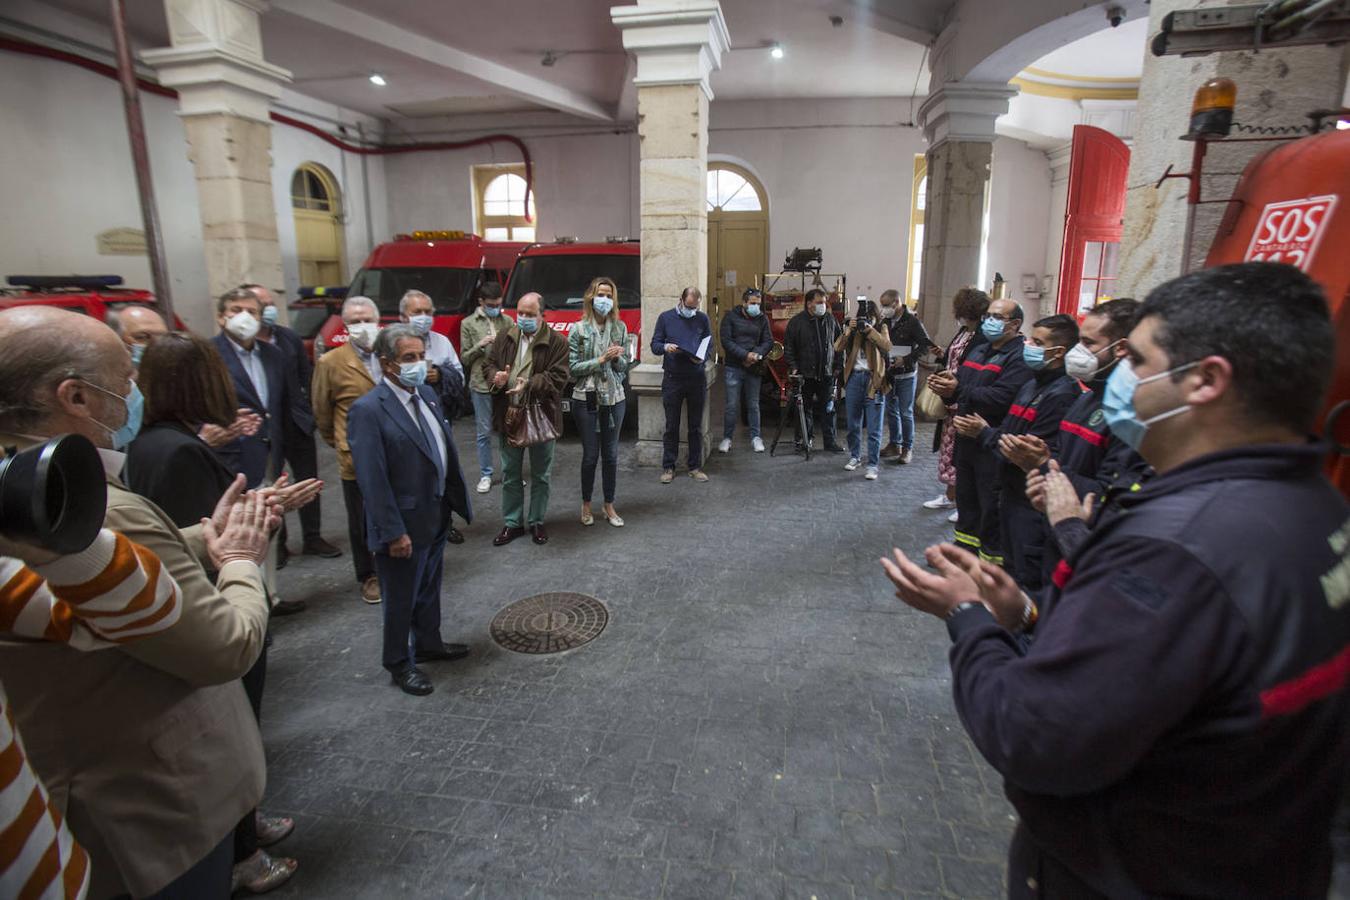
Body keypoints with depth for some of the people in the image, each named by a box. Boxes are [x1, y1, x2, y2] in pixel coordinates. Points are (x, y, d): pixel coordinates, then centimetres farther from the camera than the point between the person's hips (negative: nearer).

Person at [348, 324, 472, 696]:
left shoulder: (427, 394, 3)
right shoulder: (368, 410, -20)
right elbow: (373, 480, -21)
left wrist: (455, 501, 8)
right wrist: (394, 533, -20)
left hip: (437, 516, 7)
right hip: (405, 524, -7)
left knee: (429, 589, 25)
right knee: (401, 599, 13)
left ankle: (429, 644, 46)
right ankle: (399, 664, 34)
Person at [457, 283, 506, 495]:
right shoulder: (468, 324, 4)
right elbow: (464, 358, 4)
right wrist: (480, 345, -12)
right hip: (481, 384, -1)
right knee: (484, 432, 5)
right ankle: (485, 475, 17)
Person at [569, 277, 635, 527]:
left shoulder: (620, 327, 5)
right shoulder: (579, 329, -4)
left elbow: (626, 364, 8)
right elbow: (573, 367, -7)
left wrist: (617, 358, -13)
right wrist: (601, 360, -16)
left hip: (614, 398, 3)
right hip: (586, 399, -3)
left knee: (611, 455, 8)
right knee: (590, 455, 4)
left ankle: (609, 506, 21)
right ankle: (586, 505, 22)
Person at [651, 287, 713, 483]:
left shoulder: (703, 319, 6)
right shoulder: (665, 318, 3)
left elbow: (709, 346, 8)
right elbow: (654, 345, 2)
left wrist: (702, 358, -14)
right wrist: (665, 347, -21)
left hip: (696, 378, 1)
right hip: (672, 378, -1)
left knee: (696, 426, 8)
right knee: (671, 426, 4)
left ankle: (695, 467, 18)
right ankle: (668, 467, 14)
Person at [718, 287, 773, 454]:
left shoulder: (762, 319, 8)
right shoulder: (731, 317, -1)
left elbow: (768, 341, 6)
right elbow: (726, 341, -9)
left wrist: (757, 354, -13)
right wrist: (745, 355, -16)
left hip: (754, 368, 2)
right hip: (734, 368, -2)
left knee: (753, 405, 8)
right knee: (732, 405, 0)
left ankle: (755, 438, 18)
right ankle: (727, 438, 11)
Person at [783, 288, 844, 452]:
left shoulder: (830, 320, 6)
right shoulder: (796, 322, -4)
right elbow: (788, 347, -1)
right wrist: (793, 367, -9)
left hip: (827, 373, 2)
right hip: (805, 374, -2)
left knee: (828, 409, 4)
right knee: (806, 408, 8)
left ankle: (830, 441, 11)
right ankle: (805, 438, 21)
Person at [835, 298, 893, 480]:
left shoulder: (881, 328, 5)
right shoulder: (851, 329, 8)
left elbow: (887, 346, -14)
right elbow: (837, 347, -5)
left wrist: (870, 330, -20)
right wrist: (849, 330, -17)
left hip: (874, 380, -2)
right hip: (854, 378, 3)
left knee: (874, 428, -3)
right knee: (853, 424, 13)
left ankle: (873, 465, 3)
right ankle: (855, 457, 29)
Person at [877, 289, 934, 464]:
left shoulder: (912, 321, -10)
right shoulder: (885, 322, 6)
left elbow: (926, 345, -13)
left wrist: (906, 360, -20)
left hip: (906, 375, -5)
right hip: (888, 373, 5)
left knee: (906, 412, 1)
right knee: (891, 411, 12)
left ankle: (907, 448, 11)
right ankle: (894, 444, 23)